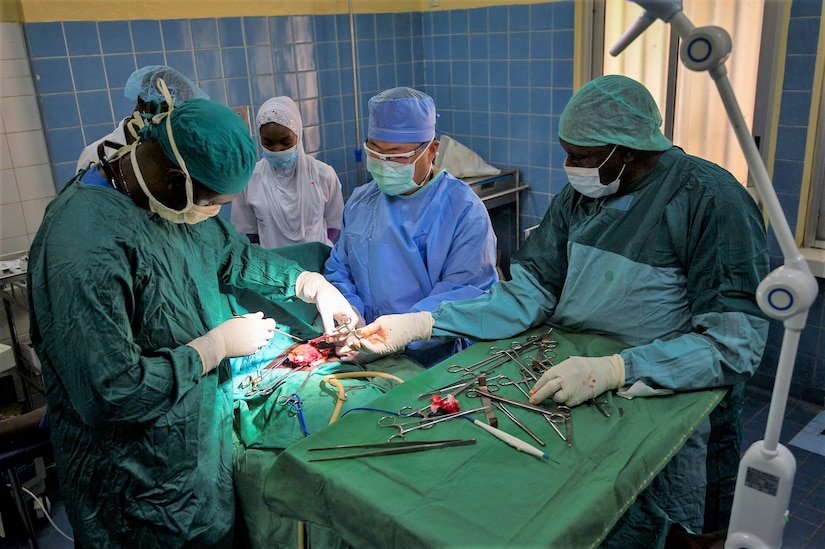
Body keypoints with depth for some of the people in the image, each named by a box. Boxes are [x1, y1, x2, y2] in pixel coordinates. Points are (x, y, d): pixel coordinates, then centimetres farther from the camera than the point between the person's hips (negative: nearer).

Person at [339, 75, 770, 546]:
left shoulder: (711, 201, -15)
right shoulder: (579, 196, 4)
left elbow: (736, 343, -20)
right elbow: (529, 295, 1)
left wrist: (614, 370, -32)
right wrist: (420, 325, -10)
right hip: (562, 377, 5)